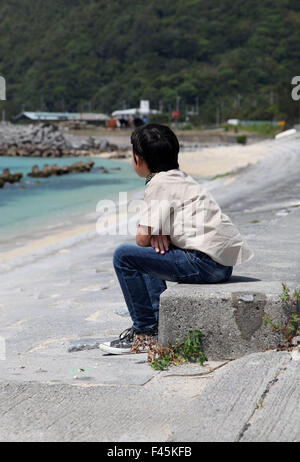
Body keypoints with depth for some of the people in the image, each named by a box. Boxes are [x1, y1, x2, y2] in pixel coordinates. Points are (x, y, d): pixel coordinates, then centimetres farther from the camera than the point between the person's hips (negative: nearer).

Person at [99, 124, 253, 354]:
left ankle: (145, 331, -1)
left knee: (124, 255, -6)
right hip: (223, 264, 10)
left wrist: (154, 236, 9)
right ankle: (160, 321, 22)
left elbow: (143, 238, -13)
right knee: (148, 255, 28)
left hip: (205, 263, -10)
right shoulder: (181, 178, 20)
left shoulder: (159, 183, -8)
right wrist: (160, 235, 2)